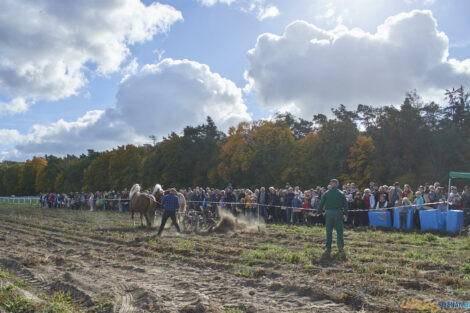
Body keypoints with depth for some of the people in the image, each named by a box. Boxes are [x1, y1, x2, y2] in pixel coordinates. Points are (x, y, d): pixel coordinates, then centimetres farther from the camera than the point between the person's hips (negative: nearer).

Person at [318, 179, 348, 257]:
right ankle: (341, 246, -4)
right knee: (339, 231, 6)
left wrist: (320, 211, 17)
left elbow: (321, 203, 2)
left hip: (329, 213, 0)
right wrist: (345, 213, 16)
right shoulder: (341, 193, 2)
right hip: (338, 213, 0)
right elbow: (345, 204, 4)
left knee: (329, 232, 6)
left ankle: (328, 249, 5)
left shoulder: (326, 193, 1)